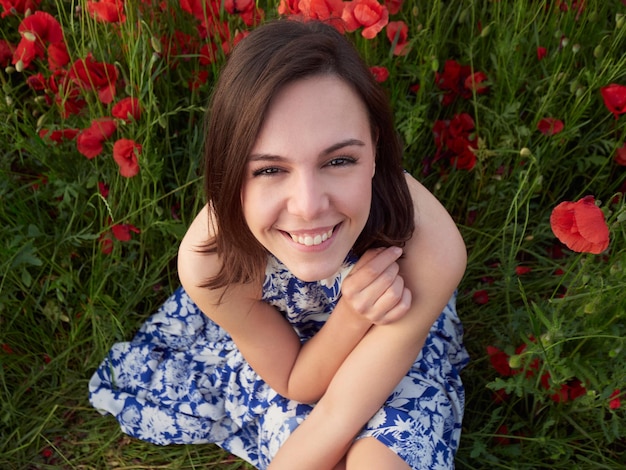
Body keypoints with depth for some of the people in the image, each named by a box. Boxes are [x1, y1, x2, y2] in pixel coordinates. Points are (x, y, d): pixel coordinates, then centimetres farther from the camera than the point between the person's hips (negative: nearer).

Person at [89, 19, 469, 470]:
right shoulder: (209, 261, -33)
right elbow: (298, 385, -19)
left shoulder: (432, 249, -38)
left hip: (401, 341, -1)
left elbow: (342, 417, -28)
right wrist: (353, 315, -37)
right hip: (279, 342, 2)